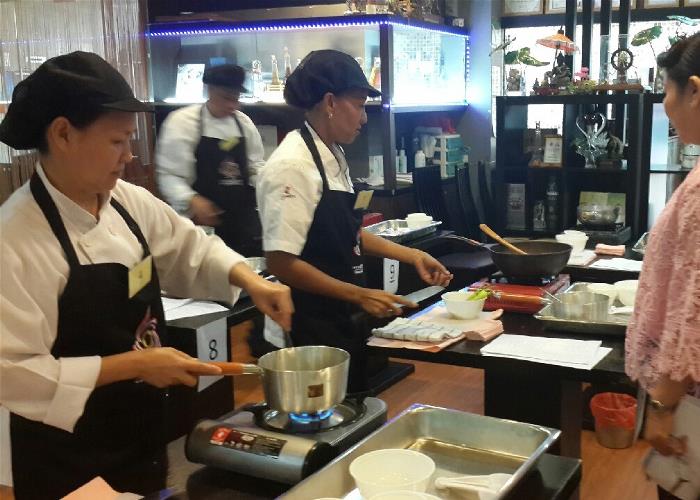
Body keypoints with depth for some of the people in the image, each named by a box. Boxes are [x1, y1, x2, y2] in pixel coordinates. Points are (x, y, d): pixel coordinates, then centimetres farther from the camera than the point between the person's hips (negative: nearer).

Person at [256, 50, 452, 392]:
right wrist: (360, 295, -20)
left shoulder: (333, 157, 8)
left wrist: (411, 256, 11)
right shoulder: (293, 165, -20)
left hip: (340, 323, 9)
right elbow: (281, 263, -23)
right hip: (309, 333, -9)